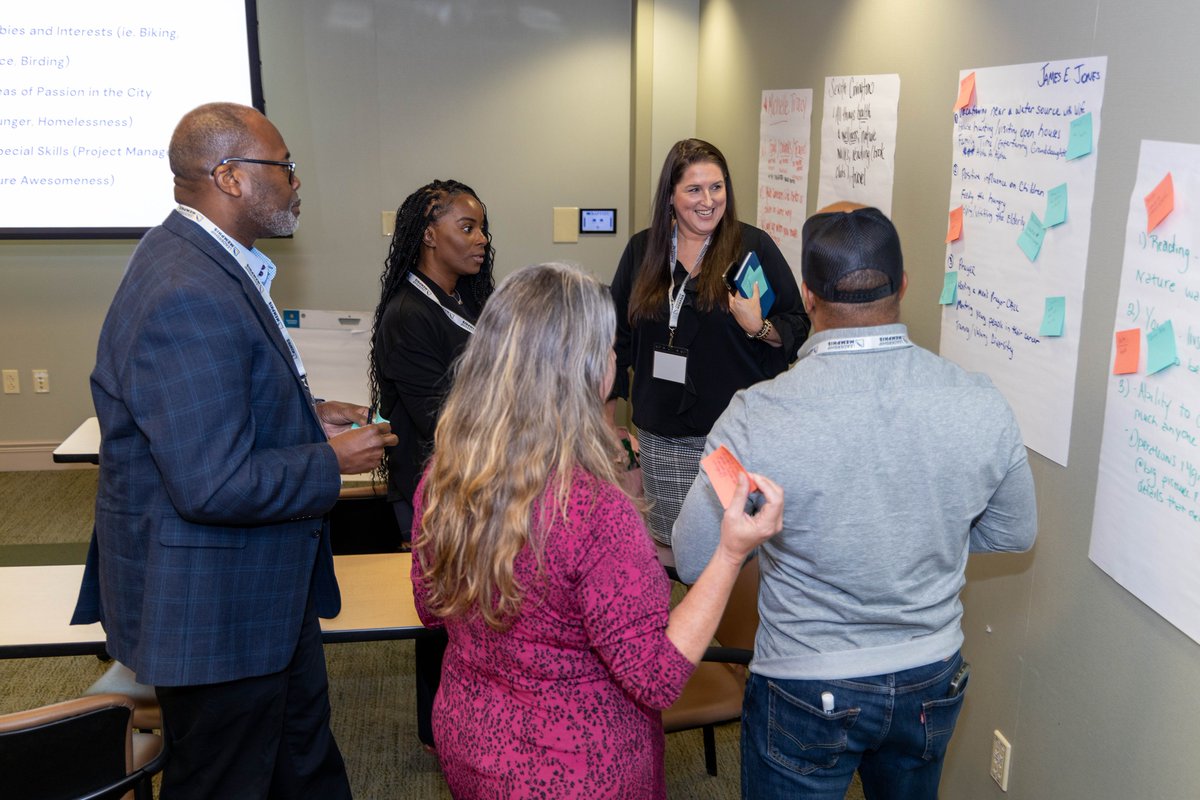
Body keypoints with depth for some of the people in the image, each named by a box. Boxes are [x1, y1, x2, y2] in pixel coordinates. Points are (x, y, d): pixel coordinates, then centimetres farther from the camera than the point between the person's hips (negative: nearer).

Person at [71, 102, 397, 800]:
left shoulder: (207, 260, 6)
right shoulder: (187, 297, -29)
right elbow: (214, 485, -31)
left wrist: (306, 414, 6)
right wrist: (335, 461, -17)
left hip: (270, 585, 10)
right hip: (215, 607, -10)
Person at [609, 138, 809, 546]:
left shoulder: (754, 246, -3)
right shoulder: (642, 249, 6)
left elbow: (798, 329, -1)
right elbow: (619, 332, 13)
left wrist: (758, 328, -21)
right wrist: (608, 413, 12)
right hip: (660, 433, 3)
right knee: (669, 543, 11)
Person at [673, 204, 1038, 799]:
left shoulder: (756, 419, -27)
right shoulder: (982, 405, -16)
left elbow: (693, 561, -15)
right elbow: (1014, 534, 1)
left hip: (808, 694, -3)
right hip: (932, 682, 4)